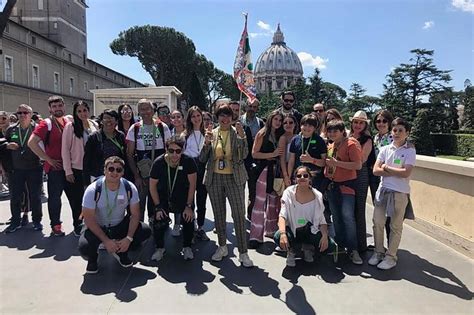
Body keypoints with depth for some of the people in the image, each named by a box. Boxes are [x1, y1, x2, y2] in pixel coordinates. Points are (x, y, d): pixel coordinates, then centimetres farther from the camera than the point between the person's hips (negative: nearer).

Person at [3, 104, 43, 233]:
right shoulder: (11, 129, 6)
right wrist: (7, 145, -5)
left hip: (34, 169, -3)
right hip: (15, 169, 3)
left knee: (35, 196, 6)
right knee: (15, 197, 10)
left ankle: (37, 220, 20)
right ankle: (16, 221, 25)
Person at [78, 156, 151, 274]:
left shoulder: (130, 188, -16)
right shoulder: (93, 190, -22)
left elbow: (135, 214, -10)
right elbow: (88, 219, -20)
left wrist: (128, 238, -23)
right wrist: (106, 241, -25)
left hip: (120, 225, 3)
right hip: (97, 227, -2)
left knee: (146, 231, -20)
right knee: (84, 247, -32)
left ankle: (121, 252, 9)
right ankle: (92, 259, 9)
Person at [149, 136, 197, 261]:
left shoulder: (188, 162, -22)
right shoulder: (158, 163, -20)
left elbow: (192, 184, -13)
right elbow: (152, 186, -9)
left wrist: (189, 206, -15)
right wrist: (158, 207, -13)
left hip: (183, 198, 0)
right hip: (163, 198, 0)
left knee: (188, 220, -12)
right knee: (159, 222, -12)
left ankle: (187, 247, 16)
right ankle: (160, 248, 16)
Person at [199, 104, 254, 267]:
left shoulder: (237, 132, 0)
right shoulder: (212, 133, 5)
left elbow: (244, 155, -10)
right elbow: (202, 159, 3)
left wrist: (242, 137, -23)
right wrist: (207, 142, -13)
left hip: (234, 178, -2)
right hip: (214, 178, 3)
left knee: (239, 214, -4)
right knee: (219, 214, 13)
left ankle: (243, 252, 7)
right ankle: (222, 246, 30)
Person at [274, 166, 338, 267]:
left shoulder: (317, 196, -5)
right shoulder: (289, 193, -10)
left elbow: (322, 221, -1)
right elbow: (282, 216, -18)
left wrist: (325, 235, -21)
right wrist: (283, 233, -35)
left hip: (311, 231, 2)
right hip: (293, 231, -1)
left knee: (330, 246, -23)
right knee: (278, 237, -34)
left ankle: (307, 247, 12)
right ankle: (292, 250, 5)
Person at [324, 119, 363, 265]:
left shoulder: (351, 144, -9)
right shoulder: (330, 146, 12)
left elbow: (358, 165, -18)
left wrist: (336, 162, -20)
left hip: (346, 185, -7)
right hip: (332, 185, 7)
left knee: (348, 217, -12)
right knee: (336, 217, 13)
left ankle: (353, 250, -1)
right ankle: (340, 245, 25)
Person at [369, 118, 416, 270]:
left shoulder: (410, 150, -4)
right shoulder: (385, 149, 6)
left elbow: (406, 173, -16)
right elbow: (376, 170, -3)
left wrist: (387, 168, -7)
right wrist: (396, 172, -10)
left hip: (400, 192, -3)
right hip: (383, 189, 4)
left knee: (396, 226, 7)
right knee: (377, 222, 6)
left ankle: (390, 256, 19)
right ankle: (378, 252, 22)